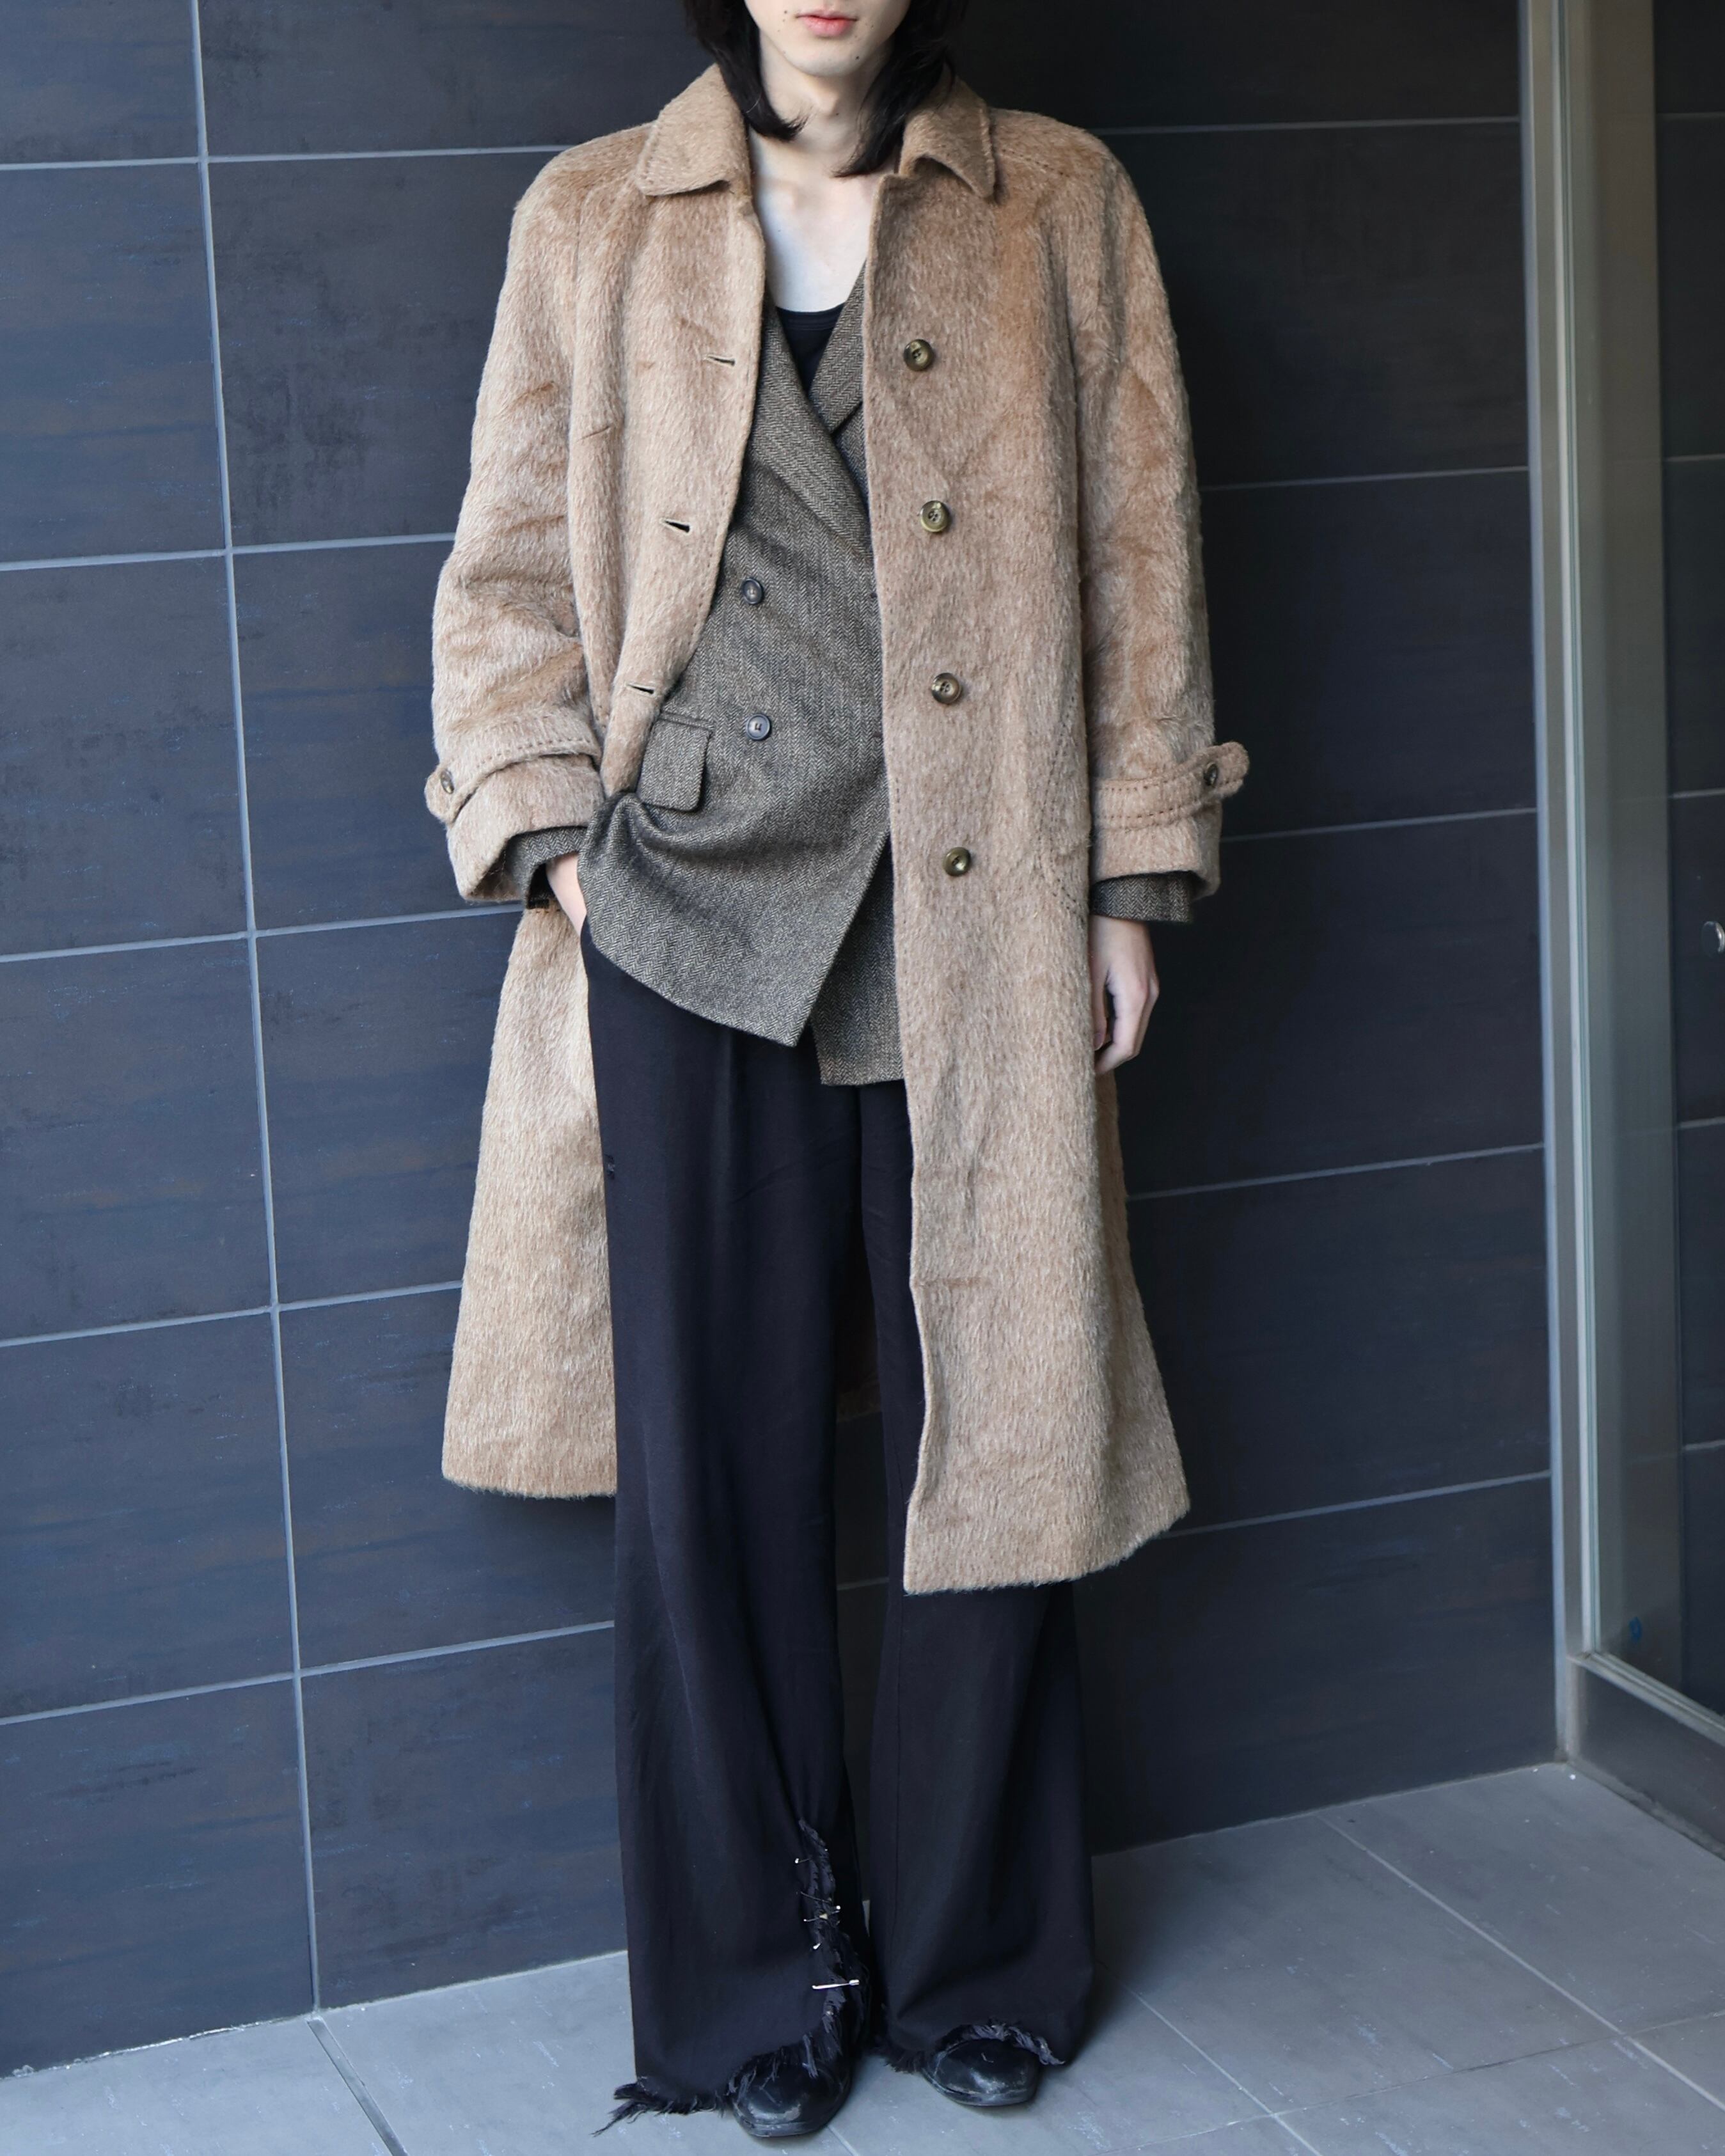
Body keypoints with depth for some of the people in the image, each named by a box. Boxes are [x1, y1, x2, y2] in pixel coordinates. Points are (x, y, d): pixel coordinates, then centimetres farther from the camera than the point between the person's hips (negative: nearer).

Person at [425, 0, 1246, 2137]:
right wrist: (548, 833, -3)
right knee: (714, 1463, 3)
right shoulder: (590, 221, 8)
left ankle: (976, 1961, 25)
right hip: (695, 918, 0)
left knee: (996, 1447, 6)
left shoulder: (1062, 205, 8)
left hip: (980, 923, 0)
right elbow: (510, 573, 10)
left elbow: (1140, 561, 7)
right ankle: (758, 1980, 21)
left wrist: (1131, 881, 2)